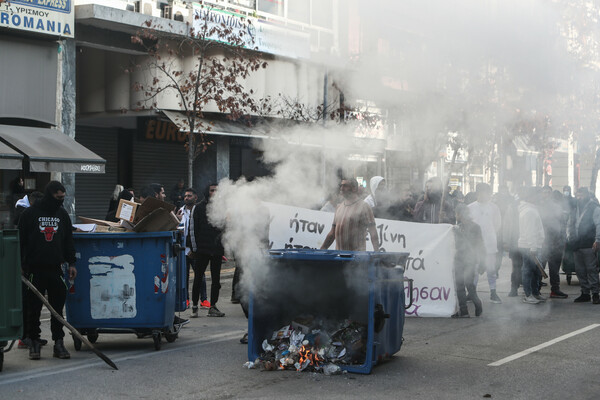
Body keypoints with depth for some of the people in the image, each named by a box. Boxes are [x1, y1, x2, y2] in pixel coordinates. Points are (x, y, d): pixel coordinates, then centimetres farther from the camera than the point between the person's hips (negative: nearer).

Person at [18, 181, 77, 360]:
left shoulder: (62, 214, 11)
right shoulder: (30, 213, -2)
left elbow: (68, 241, 17)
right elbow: (21, 240, -1)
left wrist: (71, 262, 9)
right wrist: (20, 265, -5)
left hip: (55, 269, 4)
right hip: (34, 269, -3)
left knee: (58, 307, 4)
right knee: (34, 307, 1)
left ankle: (59, 343, 10)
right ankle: (33, 342, 10)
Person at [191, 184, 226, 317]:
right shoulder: (199, 207, 3)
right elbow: (193, 228, 1)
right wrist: (194, 247, -4)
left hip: (217, 249, 3)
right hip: (202, 248, -3)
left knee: (216, 279, 5)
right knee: (198, 277, 0)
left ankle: (213, 306, 11)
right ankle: (194, 306, 7)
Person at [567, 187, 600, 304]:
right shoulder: (575, 209, 17)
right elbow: (570, 224, 25)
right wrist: (569, 236, 12)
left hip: (588, 245, -6)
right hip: (576, 246, 6)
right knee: (580, 270, 8)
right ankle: (585, 293, 15)